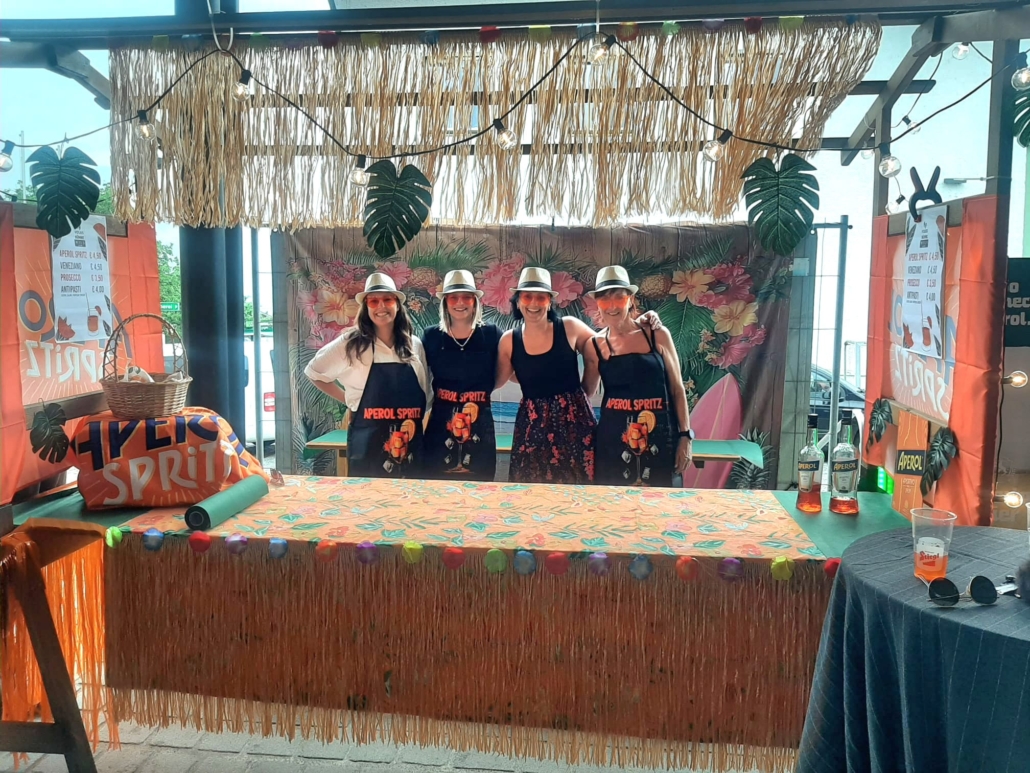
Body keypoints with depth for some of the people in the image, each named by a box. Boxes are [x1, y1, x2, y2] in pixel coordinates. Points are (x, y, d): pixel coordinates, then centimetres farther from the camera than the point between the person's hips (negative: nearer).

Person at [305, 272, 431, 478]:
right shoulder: (351, 343, -3)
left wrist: (416, 422, 8)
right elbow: (314, 372, 7)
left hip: (410, 444, 3)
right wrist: (349, 400, 3)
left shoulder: (415, 345, 7)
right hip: (368, 445, -3)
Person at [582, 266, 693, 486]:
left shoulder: (658, 336, -2)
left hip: (659, 435, 0)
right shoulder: (594, 346, 1)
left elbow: (677, 388, 4)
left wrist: (685, 436, 1)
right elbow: (586, 392, 15)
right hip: (613, 437, 1)